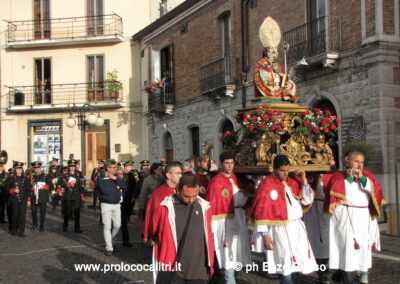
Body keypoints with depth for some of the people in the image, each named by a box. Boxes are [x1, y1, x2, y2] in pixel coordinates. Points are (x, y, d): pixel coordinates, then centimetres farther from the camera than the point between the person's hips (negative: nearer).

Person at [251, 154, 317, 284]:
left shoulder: (293, 181, 6)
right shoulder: (266, 185, -11)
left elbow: (307, 200, 8)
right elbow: (261, 212, -11)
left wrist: (304, 181, -3)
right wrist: (265, 235, -14)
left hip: (297, 227, 6)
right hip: (280, 230, -6)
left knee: (299, 261, 11)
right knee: (286, 265, 2)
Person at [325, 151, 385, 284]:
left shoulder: (367, 175, 11)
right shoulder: (339, 176, 1)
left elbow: (376, 191, -3)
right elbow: (334, 194, -12)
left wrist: (362, 178, -12)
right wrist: (348, 178, -8)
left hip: (364, 219, 4)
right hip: (345, 219, -4)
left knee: (361, 250, 6)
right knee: (348, 250, -11)